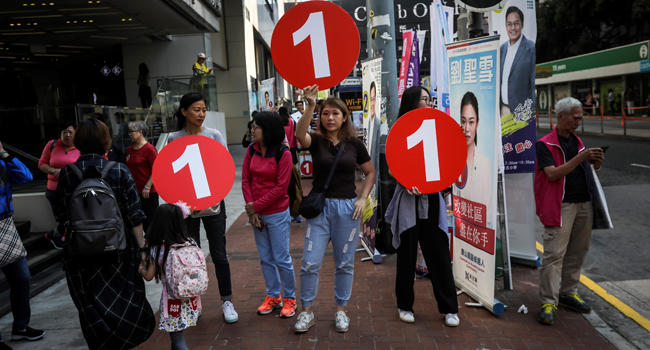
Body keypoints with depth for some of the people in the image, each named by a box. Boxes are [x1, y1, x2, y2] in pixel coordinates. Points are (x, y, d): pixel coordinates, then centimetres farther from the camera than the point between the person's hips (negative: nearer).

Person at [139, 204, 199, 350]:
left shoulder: (158, 249, -13)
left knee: (177, 338, 5)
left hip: (171, 299, -4)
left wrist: (140, 267, 12)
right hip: (189, 299, 4)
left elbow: (149, 276, -7)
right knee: (176, 335, 23)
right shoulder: (190, 243, -4)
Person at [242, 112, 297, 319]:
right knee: (266, 259, 16)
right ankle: (273, 297, 31)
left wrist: (255, 206, -14)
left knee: (282, 259, 4)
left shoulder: (283, 154, -14)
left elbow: (281, 188, -16)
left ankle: (290, 299, 22)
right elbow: (245, 180, 0)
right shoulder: (252, 150, 1)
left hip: (277, 214, -5)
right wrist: (251, 210, -9)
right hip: (256, 214, 5)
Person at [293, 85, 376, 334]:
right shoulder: (316, 141, -1)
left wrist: (362, 198, -2)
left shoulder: (354, 144, 2)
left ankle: (341, 310, 26)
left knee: (344, 263, 9)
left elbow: (370, 173, 11)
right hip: (320, 206, 0)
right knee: (310, 263, -2)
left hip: (347, 208, 1)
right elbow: (300, 135, -25)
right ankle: (306, 313, 16)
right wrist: (310, 106, -37)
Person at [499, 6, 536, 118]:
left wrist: (531, 114, -13)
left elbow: (534, 85, -11)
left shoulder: (531, 48, -9)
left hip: (521, 112, -6)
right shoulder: (502, 48, 11)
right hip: (503, 109, 6)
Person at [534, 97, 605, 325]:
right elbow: (553, 174, -17)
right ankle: (549, 302, -4)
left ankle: (568, 293, 25)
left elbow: (588, 171, 21)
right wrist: (580, 158, -21)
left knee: (577, 252, 12)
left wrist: (596, 163, -1)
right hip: (561, 205, -7)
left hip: (585, 203, 7)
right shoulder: (545, 144, -5)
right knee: (554, 253, -8)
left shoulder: (577, 141, 16)